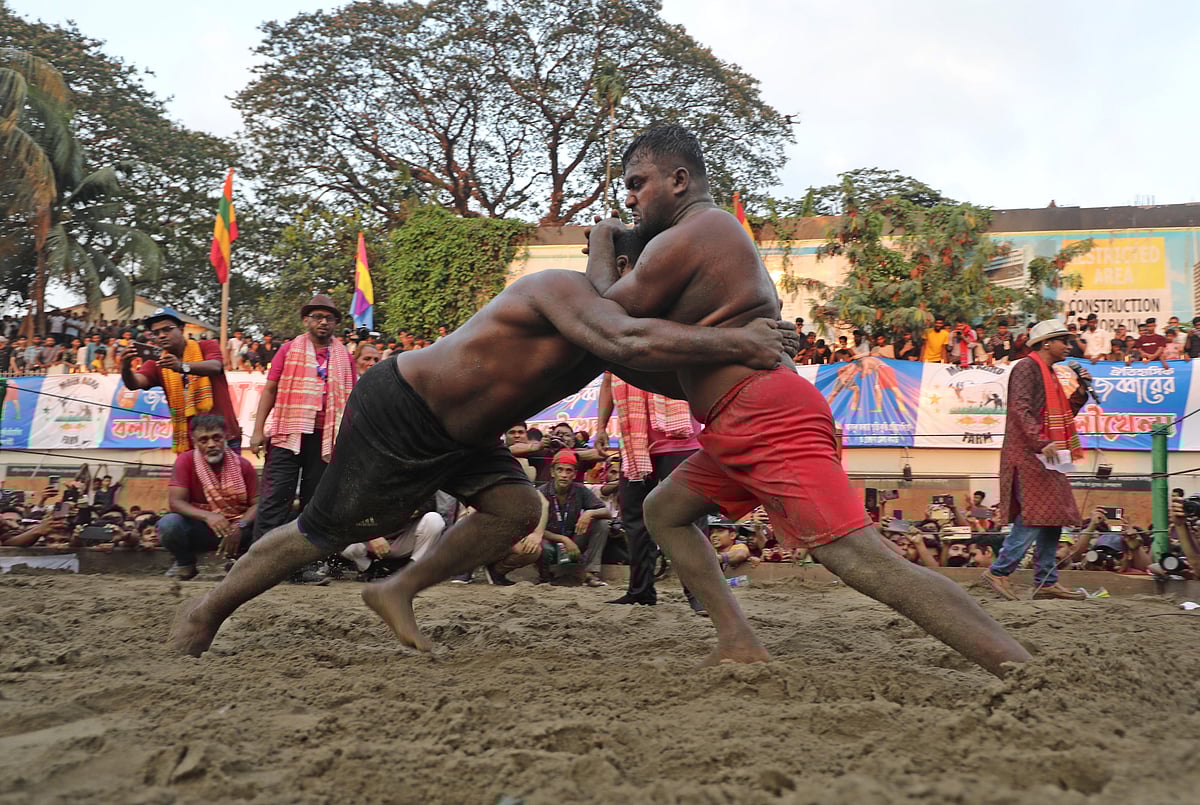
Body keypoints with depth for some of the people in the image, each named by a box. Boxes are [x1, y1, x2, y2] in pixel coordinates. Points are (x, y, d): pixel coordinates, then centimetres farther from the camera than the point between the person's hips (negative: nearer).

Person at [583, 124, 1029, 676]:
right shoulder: (723, 231, 25)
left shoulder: (680, 240, -8)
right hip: (744, 428, 11)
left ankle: (1027, 676, -22)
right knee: (663, 510, 21)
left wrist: (601, 246, 15)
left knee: (865, 561, -19)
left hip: (765, 422, -11)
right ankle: (740, 647, 11)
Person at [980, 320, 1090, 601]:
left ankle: (1047, 582, 12)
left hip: (1045, 457, 10)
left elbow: (1063, 414, 27)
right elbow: (1020, 409, -20)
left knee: (1052, 517, 8)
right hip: (1028, 455, -10)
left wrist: (1081, 391, 13)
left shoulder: (1049, 373, 23)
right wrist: (1041, 442, -28)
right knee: (1035, 515, -14)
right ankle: (998, 572, -7)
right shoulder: (1027, 367, -8)